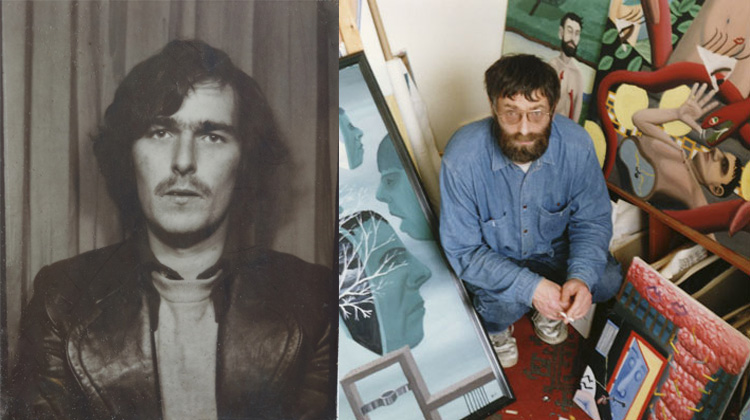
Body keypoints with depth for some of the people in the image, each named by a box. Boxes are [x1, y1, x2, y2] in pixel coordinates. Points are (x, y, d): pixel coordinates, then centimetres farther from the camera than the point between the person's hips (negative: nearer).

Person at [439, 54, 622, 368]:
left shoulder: (576, 145, -23)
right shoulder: (462, 158, -32)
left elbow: (593, 220, -10)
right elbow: (462, 250, -25)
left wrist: (581, 277, -30)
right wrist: (530, 287, -37)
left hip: (553, 247, 3)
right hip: (492, 256, -3)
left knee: (608, 281, -17)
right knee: (503, 303, -30)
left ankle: (551, 307, 16)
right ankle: (494, 326, 9)